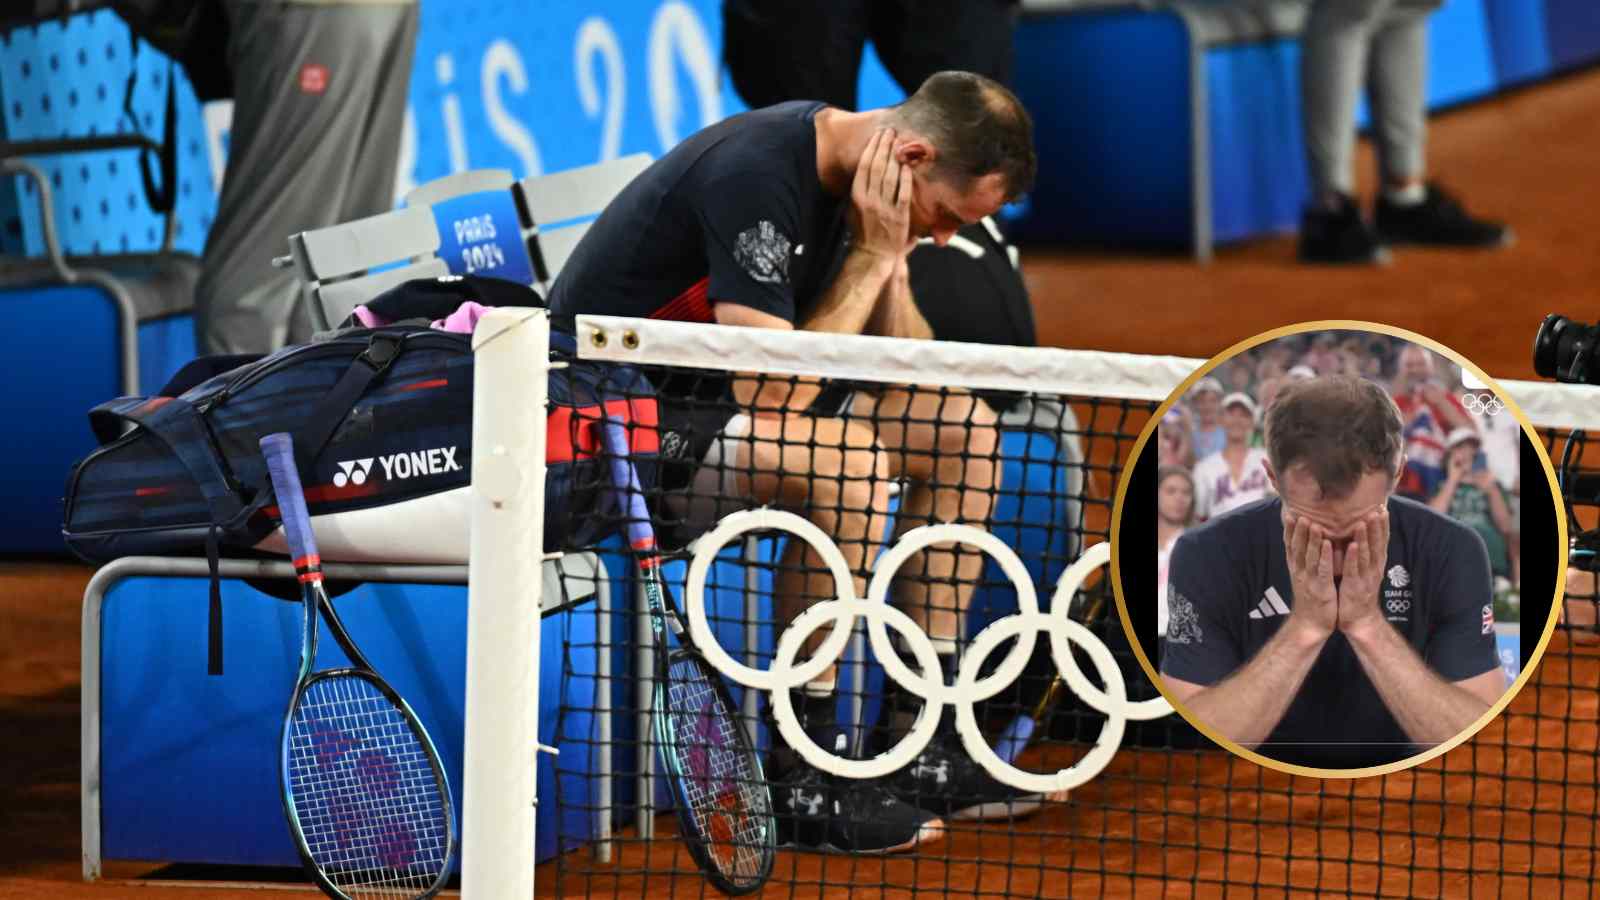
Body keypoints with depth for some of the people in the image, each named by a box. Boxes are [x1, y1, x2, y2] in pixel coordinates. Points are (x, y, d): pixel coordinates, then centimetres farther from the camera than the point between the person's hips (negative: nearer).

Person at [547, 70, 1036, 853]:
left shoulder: (846, 174, 3)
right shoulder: (754, 174, -25)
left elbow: (904, 385, 6)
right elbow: (773, 392, -29)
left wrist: (889, 264, -11)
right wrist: (872, 258, -21)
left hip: (702, 404, 10)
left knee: (963, 431, 5)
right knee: (847, 462, -32)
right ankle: (803, 779, -23)